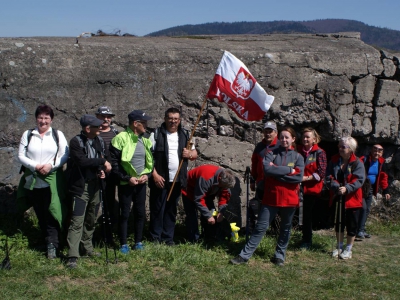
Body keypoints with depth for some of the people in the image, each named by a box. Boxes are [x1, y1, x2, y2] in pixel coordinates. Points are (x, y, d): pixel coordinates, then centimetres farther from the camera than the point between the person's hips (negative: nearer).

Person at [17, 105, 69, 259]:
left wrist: (51, 165, -15)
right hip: (32, 181, 2)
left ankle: (52, 244, -6)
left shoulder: (58, 135, 4)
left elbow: (65, 155, -1)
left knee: (51, 212, -8)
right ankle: (48, 239, 21)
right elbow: (21, 156, 3)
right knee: (40, 213, 8)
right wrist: (35, 166, -12)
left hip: (52, 181, -2)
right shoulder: (28, 135, 7)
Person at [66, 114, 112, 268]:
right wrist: (102, 161, -18)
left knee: (91, 220, 16)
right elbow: (81, 160, -24)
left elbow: (106, 158, 14)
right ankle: (72, 256, -7)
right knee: (77, 221, -9)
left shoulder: (99, 141, 7)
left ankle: (87, 248, 31)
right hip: (81, 186, -6)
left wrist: (102, 170, -6)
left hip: (95, 185, 6)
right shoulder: (76, 141, -11)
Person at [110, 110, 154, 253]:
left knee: (140, 213, 10)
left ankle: (138, 241, 23)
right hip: (126, 183, -5)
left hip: (141, 183, 5)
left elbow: (150, 161, 16)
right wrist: (127, 178, -16)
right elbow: (114, 163, -12)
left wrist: (147, 174, -1)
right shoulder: (121, 139, -12)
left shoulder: (146, 140, 7)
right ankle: (123, 244, 13)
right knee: (125, 213, 2)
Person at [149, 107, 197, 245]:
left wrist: (190, 154, -8)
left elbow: (195, 153, 16)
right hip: (160, 179, -4)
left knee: (171, 210, 11)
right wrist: (154, 174, -16)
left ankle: (168, 238, 21)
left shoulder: (185, 135, 10)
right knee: (157, 209, 2)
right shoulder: (156, 134, -5)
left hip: (177, 180, 4)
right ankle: (155, 238, 14)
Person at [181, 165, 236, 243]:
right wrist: (208, 216, -39)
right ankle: (194, 241, -7)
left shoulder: (225, 178, -21)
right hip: (189, 191, -7)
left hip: (207, 192, 7)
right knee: (192, 215, -14)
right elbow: (199, 200, -40)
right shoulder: (206, 178, -44)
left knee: (211, 212, 0)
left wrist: (221, 212, -23)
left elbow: (225, 196, -11)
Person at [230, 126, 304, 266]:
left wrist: (277, 171, -14)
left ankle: (279, 256, 26)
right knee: (261, 227, 0)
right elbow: (267, 169, -17)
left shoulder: (298, 157, 2)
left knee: (285, 228, 11)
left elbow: (298, 177, -13)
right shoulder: (271, 153, 2)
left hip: (290, 198, 1)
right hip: (271, 197, -1)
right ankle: (245, 255, 4)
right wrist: (288, 170, -16)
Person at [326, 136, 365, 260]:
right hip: (337, 198, 4)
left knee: (351, 225, 6)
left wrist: (347, 188, -31)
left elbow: (359, 180, -18)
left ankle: (348, 249, 21)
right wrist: (336, 187, -23)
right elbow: (329, 178, -4)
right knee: (338, 223, 15)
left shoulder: (357, 163, -10)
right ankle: (339, 246, 30)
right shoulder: (334, 161, 2)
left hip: (352, 199, -4)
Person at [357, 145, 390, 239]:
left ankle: (362, 230, 20)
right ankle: (359, 231, -10)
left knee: (367, 210, 10)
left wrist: (385, 191, 11)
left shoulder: (381, 162, 5)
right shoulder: (363, 160, -16)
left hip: (370, 189, 7)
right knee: (363, 208, -16)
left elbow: (383, 177, 14)